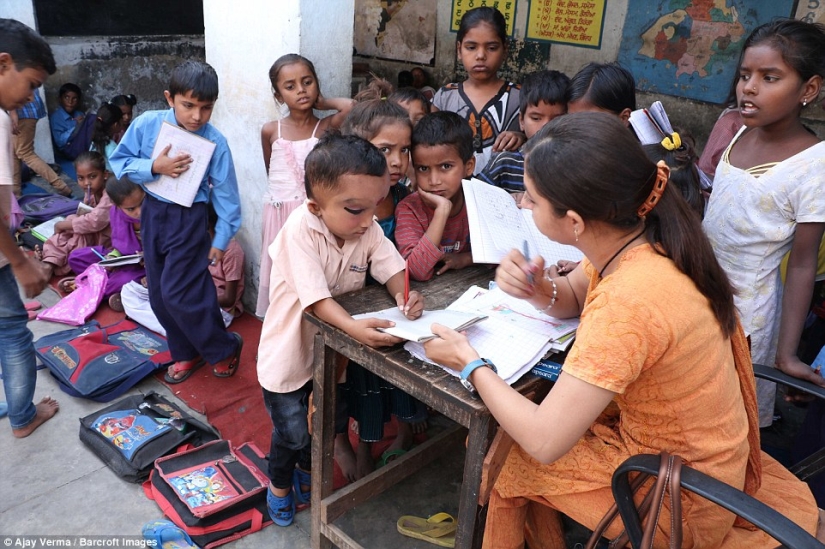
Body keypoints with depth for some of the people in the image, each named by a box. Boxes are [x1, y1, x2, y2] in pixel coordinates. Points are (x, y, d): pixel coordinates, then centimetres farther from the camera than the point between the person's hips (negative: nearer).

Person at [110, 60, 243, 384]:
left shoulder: (215, 141, -15)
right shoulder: (147, 124, -9)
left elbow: (226, 193, -9)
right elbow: (119, 161, -2)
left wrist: (221, 239, -6)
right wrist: (154, 167, -20)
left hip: (188, 219, -4)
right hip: (152, 213, 5)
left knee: (178, 293, -8)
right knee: (159, 293, 12)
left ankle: (224, 348, 14)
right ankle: (185, 353, 30)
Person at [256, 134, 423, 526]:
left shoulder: (368, 228, -14)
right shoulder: (301, 229, -30)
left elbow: (393, 269, -14)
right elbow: (315, 297, -36)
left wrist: (404, 294, -36)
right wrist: (353, 327, -51)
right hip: (290, 350, -5)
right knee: (292, 431, 8)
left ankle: (307, 471, 51)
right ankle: (279, 483, 40)